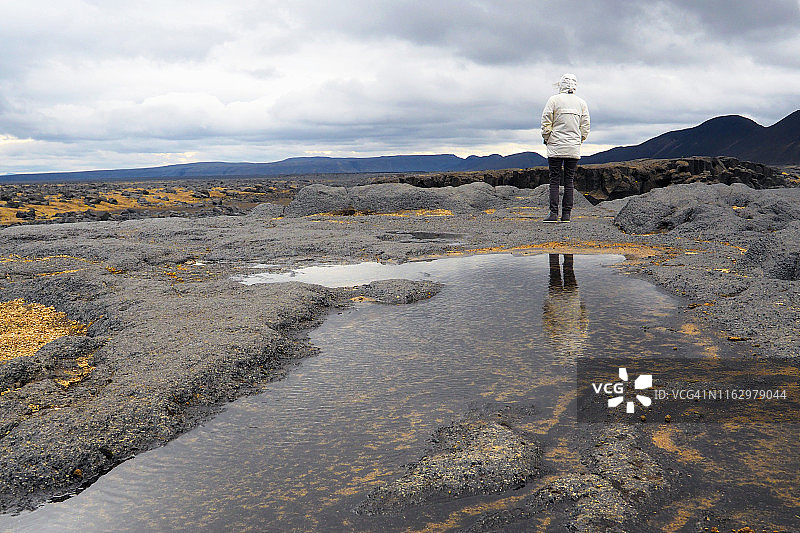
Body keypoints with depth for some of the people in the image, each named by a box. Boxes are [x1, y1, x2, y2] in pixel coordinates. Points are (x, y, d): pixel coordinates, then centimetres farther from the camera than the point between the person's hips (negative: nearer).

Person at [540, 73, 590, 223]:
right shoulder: (581, 103, 8)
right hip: (574, 149, 3)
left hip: (556, 148, -3)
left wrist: (547, 139, 7)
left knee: (554, 180, 0)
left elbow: (546, 123, -6)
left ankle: (553, 212, -7)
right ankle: (566, 213, 5)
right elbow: (585, 128, 8)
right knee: (569, 181, 6)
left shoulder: (554, 100, -3)